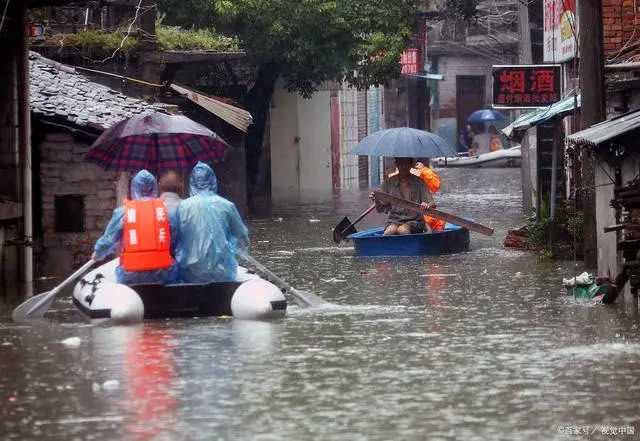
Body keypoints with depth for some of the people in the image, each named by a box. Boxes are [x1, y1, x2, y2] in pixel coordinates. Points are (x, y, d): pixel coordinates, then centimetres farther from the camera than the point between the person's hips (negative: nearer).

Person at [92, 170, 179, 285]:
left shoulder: (122, 212, -1)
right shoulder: (166, 209, 1)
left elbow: (108, 240, 5)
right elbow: (175, 239, 4)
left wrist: (97, 254, 25)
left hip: (132, 275, 0)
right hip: (162, 274, 0)